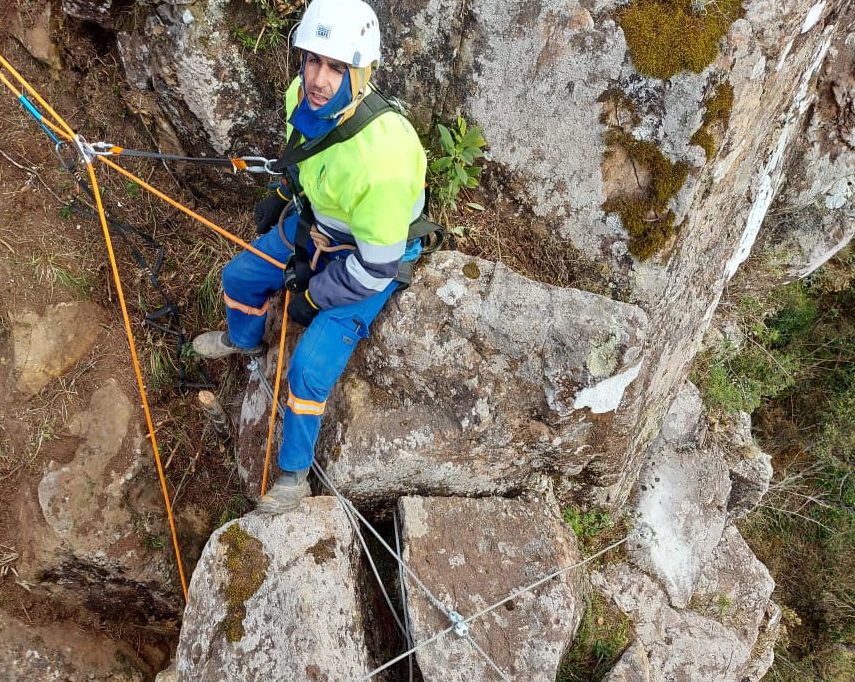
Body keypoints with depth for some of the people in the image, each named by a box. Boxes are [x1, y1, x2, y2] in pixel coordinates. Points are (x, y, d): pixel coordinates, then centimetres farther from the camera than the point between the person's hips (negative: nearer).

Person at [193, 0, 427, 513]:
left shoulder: (380, 157, -42)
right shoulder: (303, 97, -20)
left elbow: (377, 266, -30)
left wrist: (315, 298, -17)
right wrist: (281, 197, 14)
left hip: (367, 262, -7)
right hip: (312, 224, 8)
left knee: (309, 369, -11)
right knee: (239, 277, 21)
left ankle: (295, 474, 14)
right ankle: (243, 341, 57)